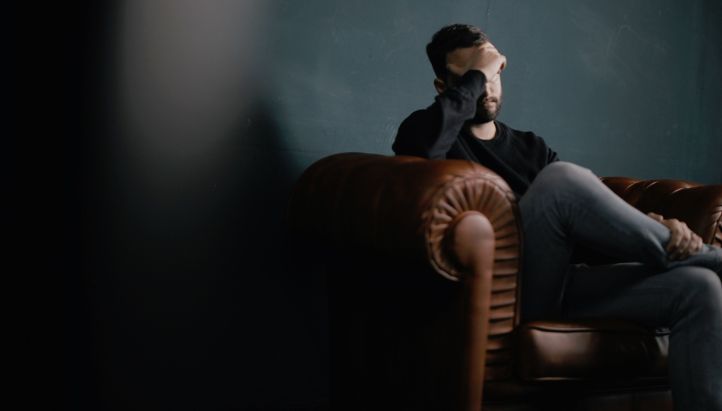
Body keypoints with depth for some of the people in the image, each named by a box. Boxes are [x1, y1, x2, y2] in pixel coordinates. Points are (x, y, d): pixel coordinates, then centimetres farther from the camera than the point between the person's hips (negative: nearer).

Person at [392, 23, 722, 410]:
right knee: (561, 178, -30)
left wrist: (659, 226, -6)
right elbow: (420, 142, -19)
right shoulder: (443, 138, 9)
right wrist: (475, 74, -7)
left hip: (562, 285, 6)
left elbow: (596, 210, 15)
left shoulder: (530, 147, 27)